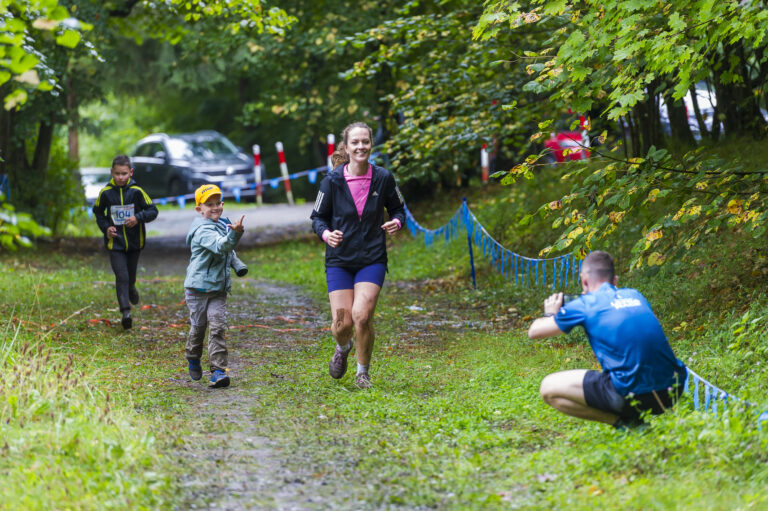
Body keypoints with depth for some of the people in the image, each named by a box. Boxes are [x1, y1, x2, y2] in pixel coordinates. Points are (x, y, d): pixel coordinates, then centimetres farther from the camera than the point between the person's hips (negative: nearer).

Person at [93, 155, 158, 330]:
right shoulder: (106, 192, -6)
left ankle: (131, 288, 51)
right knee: (121, 277, -11)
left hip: (134, 242, 1)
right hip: (115, 242, -1)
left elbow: (153, 211, -3)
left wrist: (138, 218, -21)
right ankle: (125, 312, -13)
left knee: (130, 275, 15)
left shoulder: (137, 191, -9)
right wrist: (105, 227, -4)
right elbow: (98, 211, 12)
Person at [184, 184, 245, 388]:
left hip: (218, 289, 5)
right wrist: (234, 234, -54)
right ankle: (193, 359, 35)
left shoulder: (222, 225, 8)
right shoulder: (203, 230, -18)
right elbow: (219, 246, -38)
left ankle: (218, 371, -10)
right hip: (198, 287, -5)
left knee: (217, 327, -6)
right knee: (198, 326, 8)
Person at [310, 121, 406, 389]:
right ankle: (342, 348, 35)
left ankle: (363, 373, 7)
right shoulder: (332, 181, -6)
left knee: (362, 315, -18)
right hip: (339, 259, 0)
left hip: (372, 259, 0)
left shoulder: (383, 178, -3)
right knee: (342, 323, -5)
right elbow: (318, 217, 4)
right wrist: (326, 234, -18)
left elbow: (398, 209, 12)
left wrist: (396, 222, -11)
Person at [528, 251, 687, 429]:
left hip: (633, 394, -6)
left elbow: (534, 332, 14)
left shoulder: (584, 304, 5)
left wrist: (550, 314, 37)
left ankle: (622, 421, -2)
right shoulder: (635, 295, 19)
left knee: (548, 389, 6)